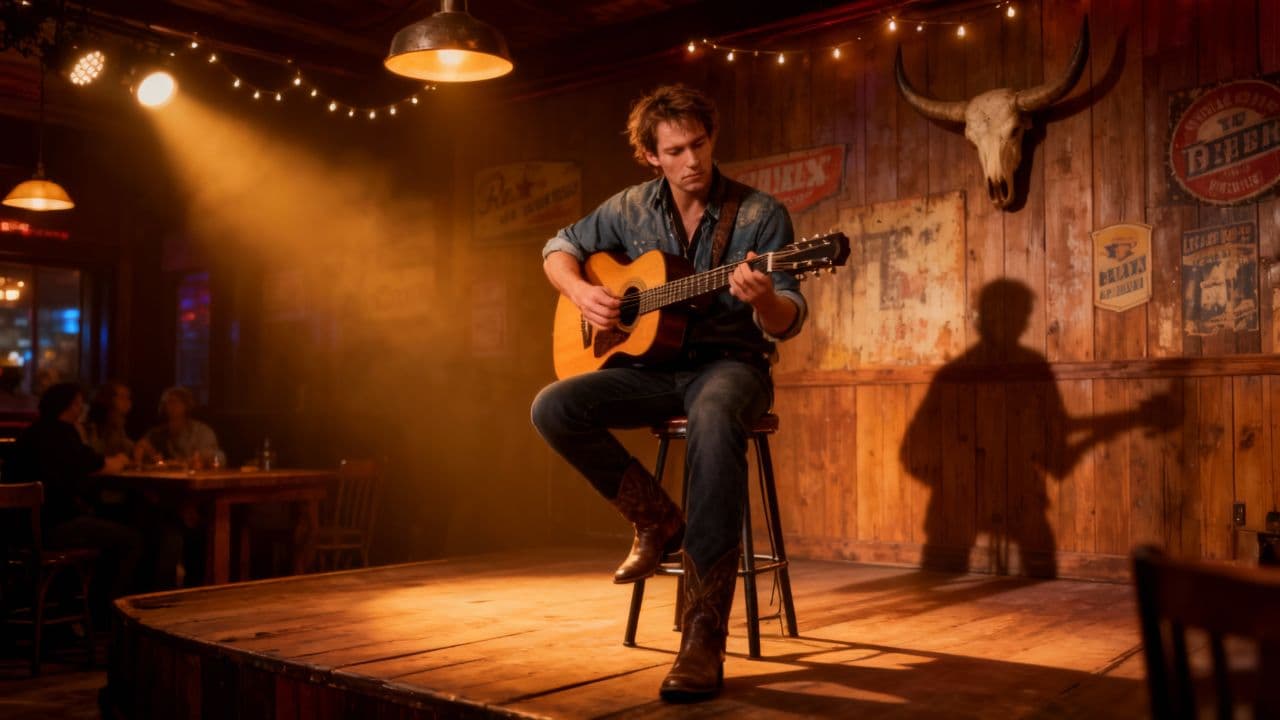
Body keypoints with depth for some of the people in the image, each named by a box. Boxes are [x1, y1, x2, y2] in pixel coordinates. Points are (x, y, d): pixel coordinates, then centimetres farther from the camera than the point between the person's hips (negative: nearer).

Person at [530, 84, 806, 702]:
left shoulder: (759, 214, -6)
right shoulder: (632, 209, 5)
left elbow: (786, 322, -11)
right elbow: (559, 247, 17)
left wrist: (764, 300, -36)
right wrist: (581, 293, -5)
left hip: (730, 362, -4)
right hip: (653, 365, 4)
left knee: (713, 422, -41)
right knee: (553, 409, -21)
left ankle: (704, 638, -38)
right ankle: (657, 519, 1)